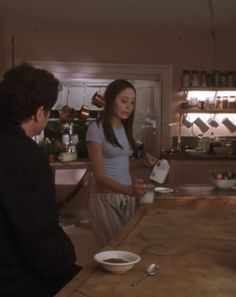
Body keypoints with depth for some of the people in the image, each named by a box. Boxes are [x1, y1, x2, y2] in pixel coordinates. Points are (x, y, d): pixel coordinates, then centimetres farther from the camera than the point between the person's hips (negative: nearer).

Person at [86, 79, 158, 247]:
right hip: (106, 198, -6)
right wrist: (129, 190, -32)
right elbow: (100, 176, -18)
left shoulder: (125, 128, 9)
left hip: (128, 197, 7)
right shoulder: (97, 129, -13)